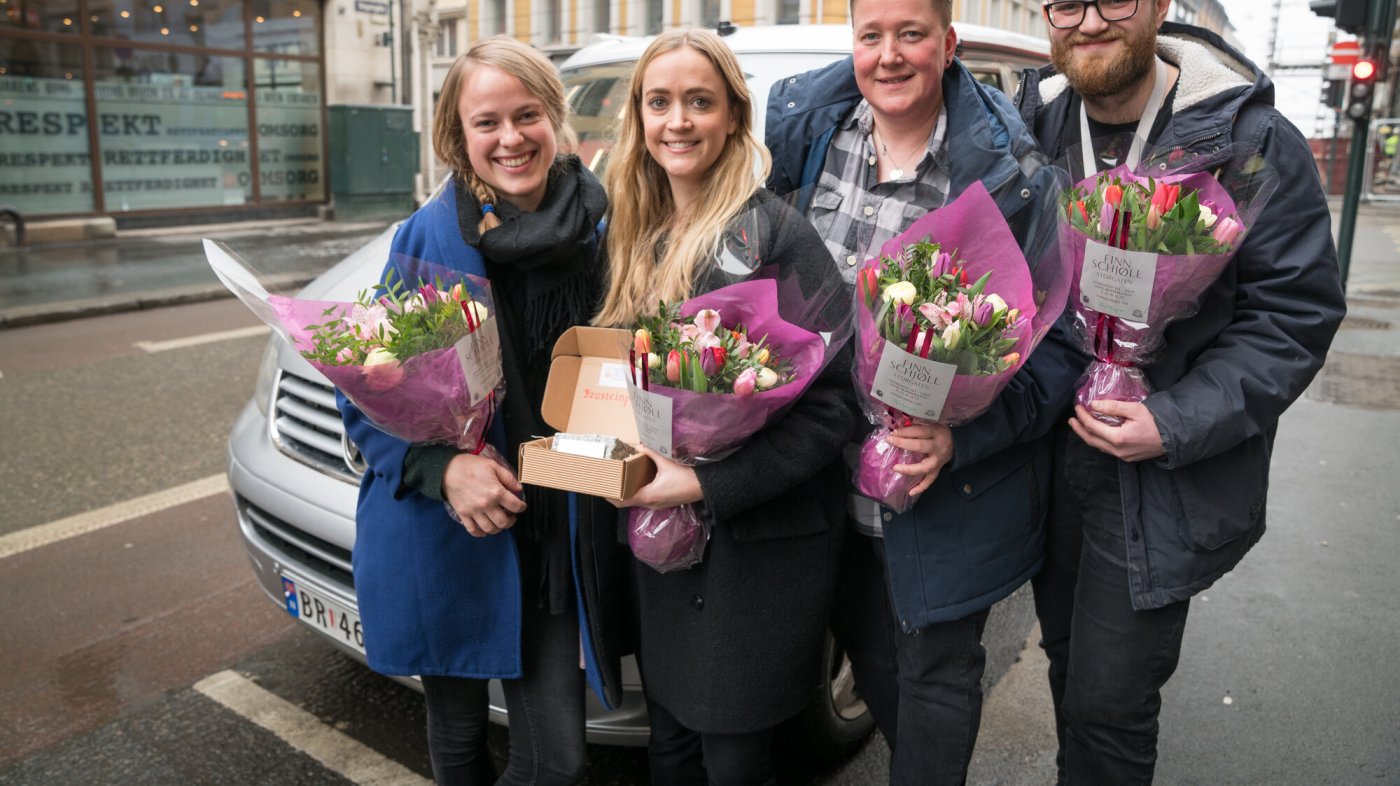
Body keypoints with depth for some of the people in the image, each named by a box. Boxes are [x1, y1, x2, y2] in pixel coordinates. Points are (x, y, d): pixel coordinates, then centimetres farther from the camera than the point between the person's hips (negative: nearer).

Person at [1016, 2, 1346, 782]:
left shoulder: (1256, 142, -11)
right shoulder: (1034, 126, 1)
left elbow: (1296, 314, -10)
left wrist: (1175, 424, -20)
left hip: (1160, 483, -4)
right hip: (1049, 453, 4)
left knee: (1108, 707, 3)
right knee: (1071, 667, 22)